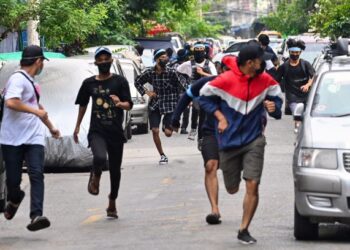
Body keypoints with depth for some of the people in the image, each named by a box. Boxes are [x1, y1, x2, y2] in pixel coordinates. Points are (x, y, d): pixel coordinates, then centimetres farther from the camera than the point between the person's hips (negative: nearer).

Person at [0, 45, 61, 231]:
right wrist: (36, 111, -18)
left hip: (34, 138, 7)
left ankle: (36, 216, -21)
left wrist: (51, 127, 43)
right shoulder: (17, 79, -10)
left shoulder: (31, 81, 19)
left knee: (37, 175, -12)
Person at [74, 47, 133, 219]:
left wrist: (120, 103, -27)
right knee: (100, 158, -29)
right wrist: (77, 126, 23)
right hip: (96, 131, -1)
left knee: (115, 169, 7)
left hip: (116, 132, 1)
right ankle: (95, 178, 4)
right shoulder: (89, 83, 8)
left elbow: (129, 105, -4)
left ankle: (112, 203, 25)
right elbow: (83, 104, 22)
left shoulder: (120, 81, 2)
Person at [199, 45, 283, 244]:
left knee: (253, 185, -13)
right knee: (232, 189, 8)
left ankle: (244, 230, -3)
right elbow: (205, 97, 1)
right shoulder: (225, 80, -12)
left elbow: (277, 96, 12)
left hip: (254, 140, 1)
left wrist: (274, 107, -10)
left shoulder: (265, 80, -2)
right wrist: (220, 117, -7)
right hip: (229, 140, -1)